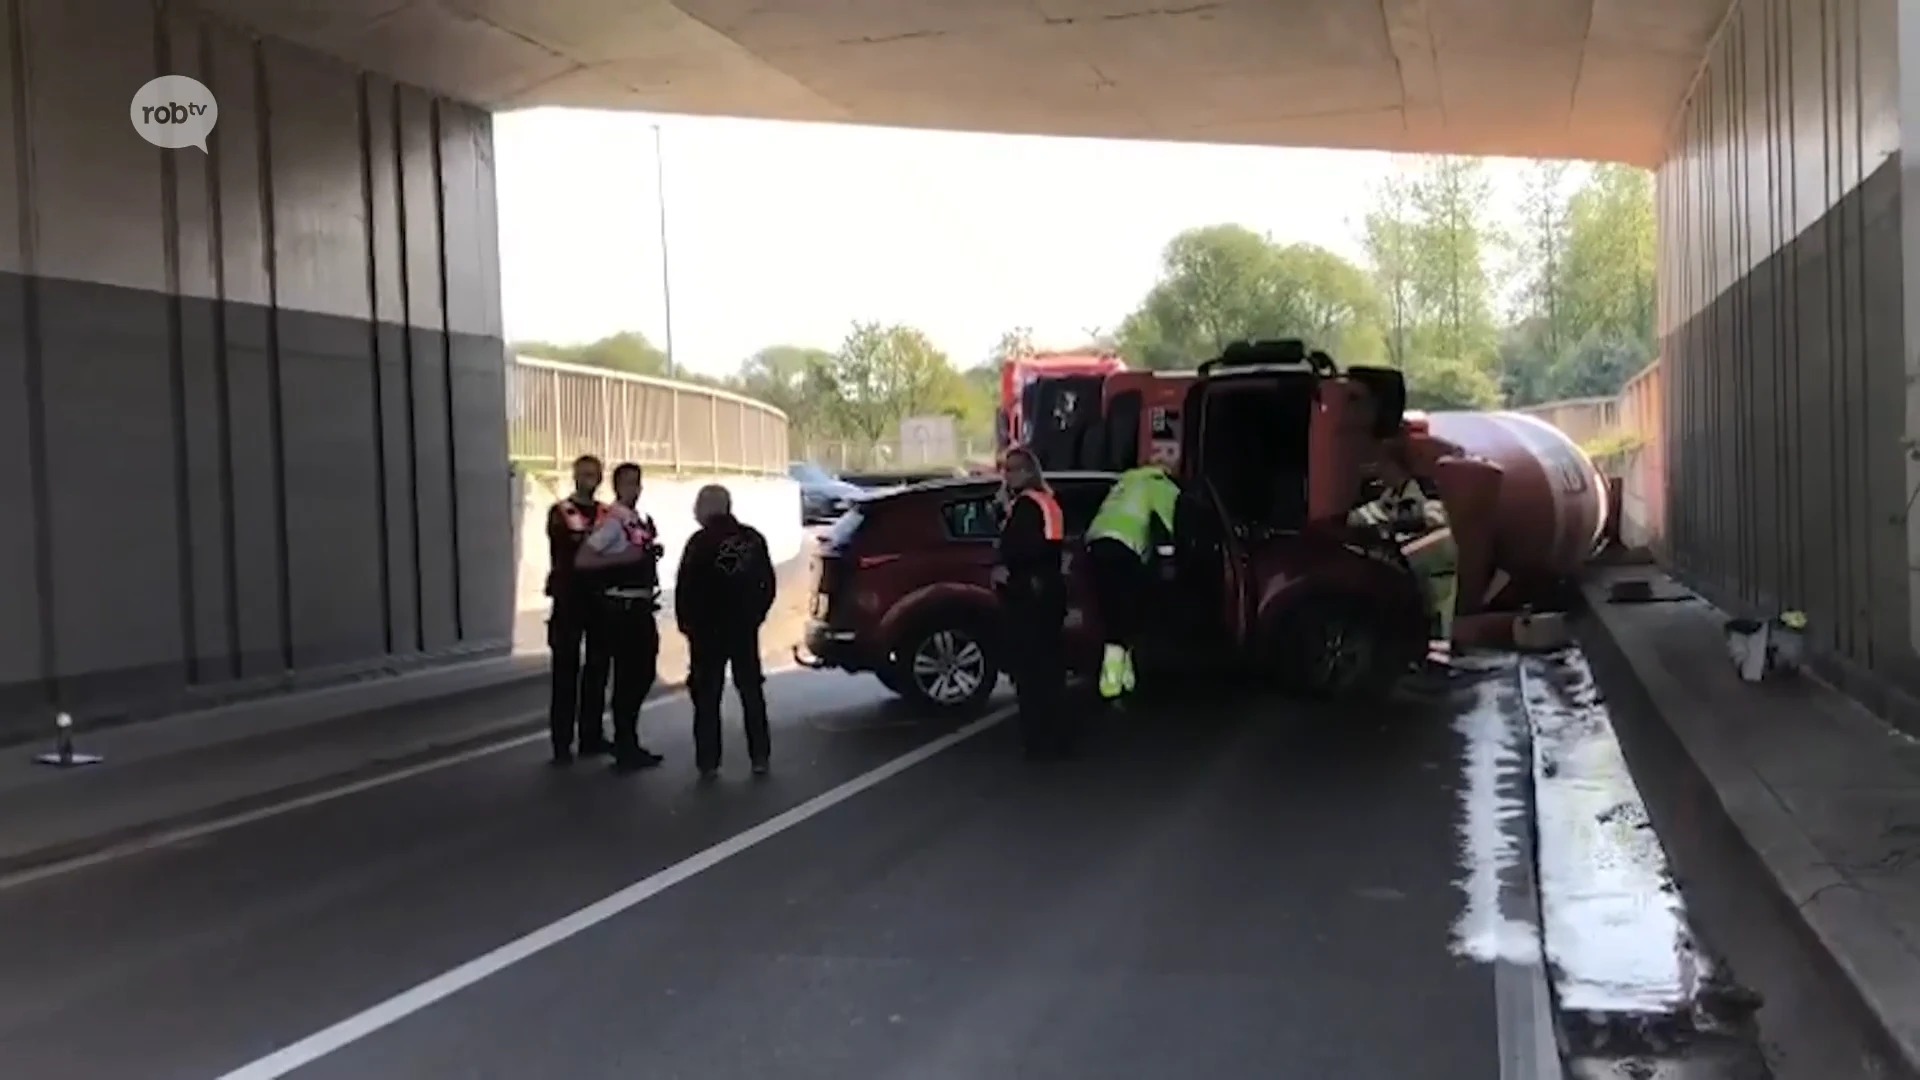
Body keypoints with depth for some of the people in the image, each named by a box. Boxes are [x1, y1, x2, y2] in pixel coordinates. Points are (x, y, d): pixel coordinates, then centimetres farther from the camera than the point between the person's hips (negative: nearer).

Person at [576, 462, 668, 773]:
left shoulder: (641, 521, 12)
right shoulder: (613, 522, -14)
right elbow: (582, 560, -22)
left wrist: (652, 552, 8)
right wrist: (622, 558, -24)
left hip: (641, 607, 9)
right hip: (621, 608, -9)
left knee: (644, 673, 16)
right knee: (627, 676, -3)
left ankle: (627, 742, 29)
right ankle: (626, 750, 7)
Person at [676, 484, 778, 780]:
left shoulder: (700, 542, -11)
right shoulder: (753, 539, 3)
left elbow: (685, 587, -11)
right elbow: (767, 583, 8)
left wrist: (685, 622, 1)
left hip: (708, 628, -4)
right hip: (745, 627, 4)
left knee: (707, 696, 2)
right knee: (752, 692, 12)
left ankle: (708, 762, 0)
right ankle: (760, 757, 12)